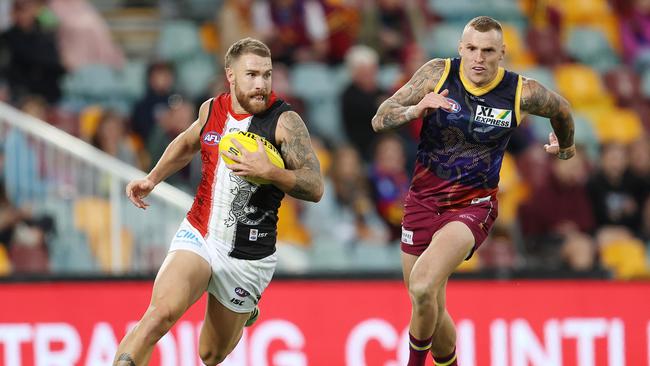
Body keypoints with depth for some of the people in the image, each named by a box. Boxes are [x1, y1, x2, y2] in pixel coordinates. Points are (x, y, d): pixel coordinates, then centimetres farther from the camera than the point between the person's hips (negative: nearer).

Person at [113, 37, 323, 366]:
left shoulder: (285, 121, -11)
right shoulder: (211, 109, 3)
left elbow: (315, 188, -16)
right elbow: (186, 144, 27)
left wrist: (269, 172, -30)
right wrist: (152, 179, 16)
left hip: (248, 257, -2)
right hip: (198, 237, 2)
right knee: (163, 311, -28)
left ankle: (242, 313, 47)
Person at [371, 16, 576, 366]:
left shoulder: (523, 93, -9)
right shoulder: (438, 74, -7)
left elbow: (561, 109, 13)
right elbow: (380, 120, -7)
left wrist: (565, 145, 32)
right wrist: (416, 109, -27)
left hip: (473, 204, -3)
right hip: (423, 199, 3)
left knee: (423, 288, -27)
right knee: (430, 310, 11)